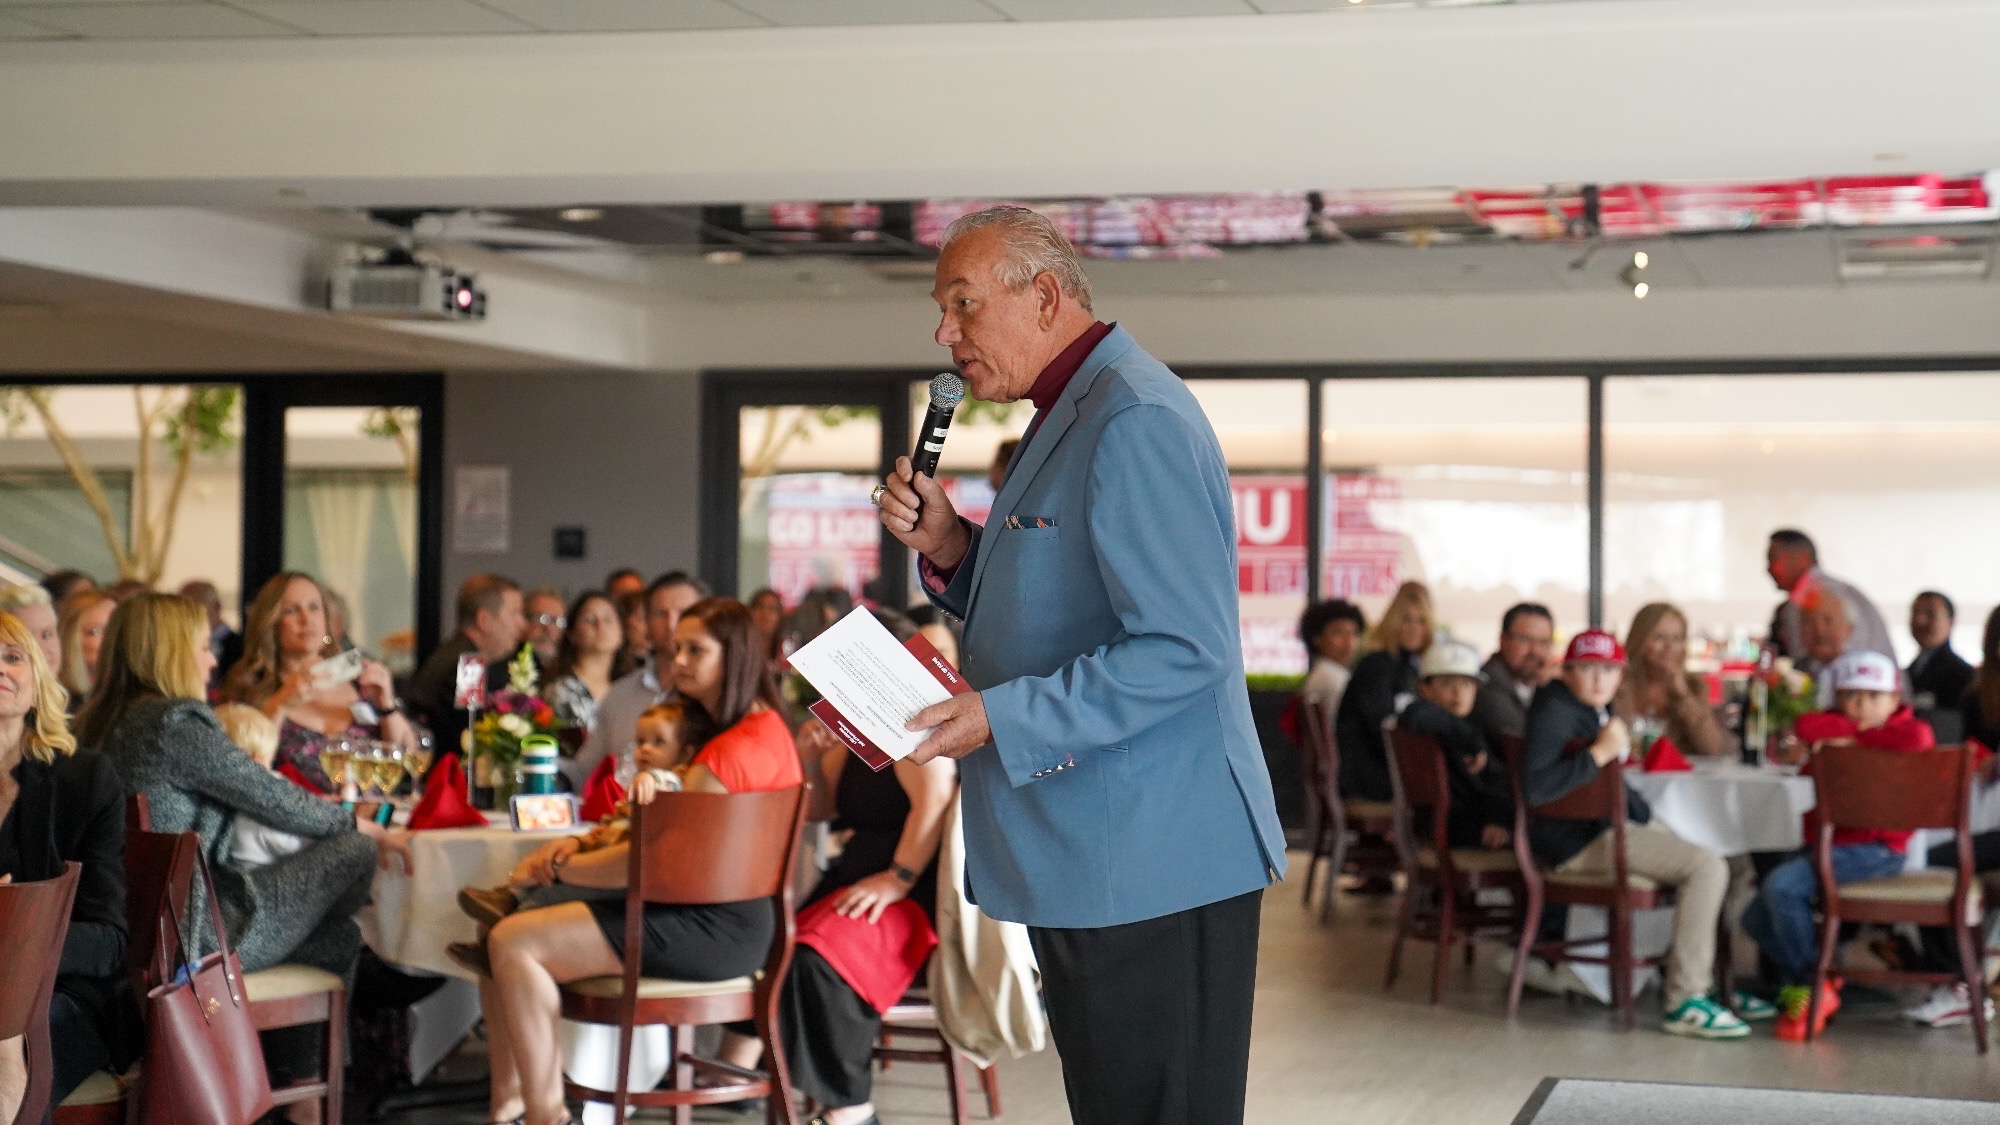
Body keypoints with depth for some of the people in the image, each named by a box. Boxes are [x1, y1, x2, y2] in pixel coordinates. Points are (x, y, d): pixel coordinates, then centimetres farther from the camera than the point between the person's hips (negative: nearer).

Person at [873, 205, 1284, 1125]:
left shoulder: (1136, 423, -18)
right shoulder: (1067, 418, 16)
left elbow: (1183, 652, -25)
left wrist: (1000, 718, -24)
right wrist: (950, 548, 6)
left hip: (1151, 868, -11)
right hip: (1083, 863, 11)